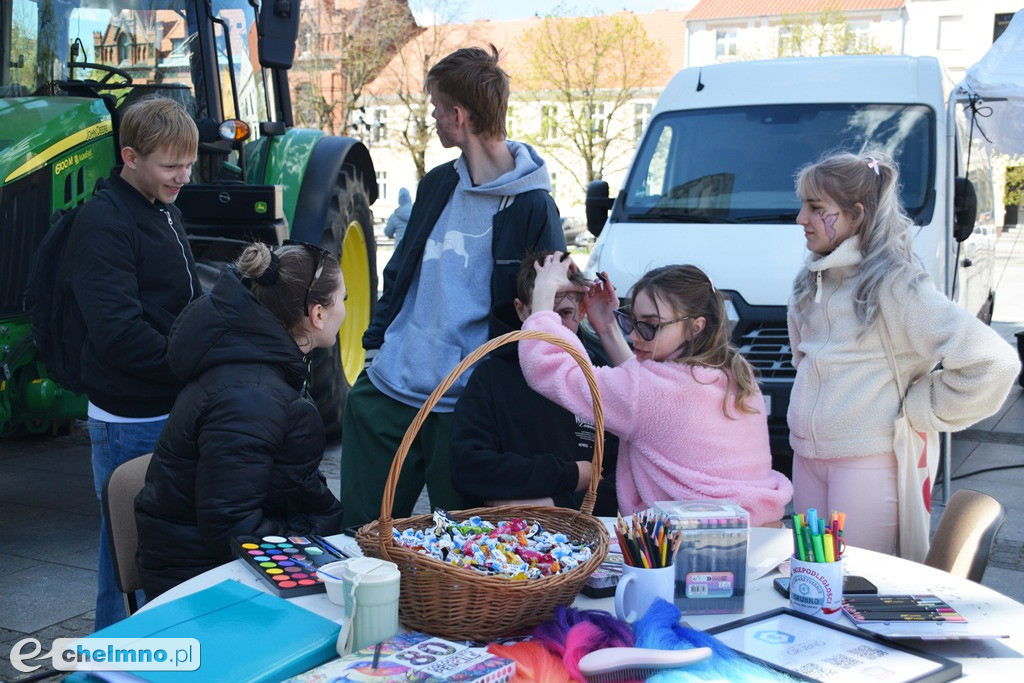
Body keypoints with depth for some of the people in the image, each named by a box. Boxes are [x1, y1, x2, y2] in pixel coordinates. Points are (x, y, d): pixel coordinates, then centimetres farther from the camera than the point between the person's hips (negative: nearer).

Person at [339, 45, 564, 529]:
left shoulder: (531, 207, -10)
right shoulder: (437, 185, 10)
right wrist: (376, 338, 14)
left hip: (463, 408, -6)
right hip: (385, 391, 6)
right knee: (360, 532, 13)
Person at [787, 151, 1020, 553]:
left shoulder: (896, 285, -15)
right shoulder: (813, 281, 9)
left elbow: (992, 362, -21)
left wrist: (920, 410, -12)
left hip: (868, 461, -7)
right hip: (806, 455, 7)